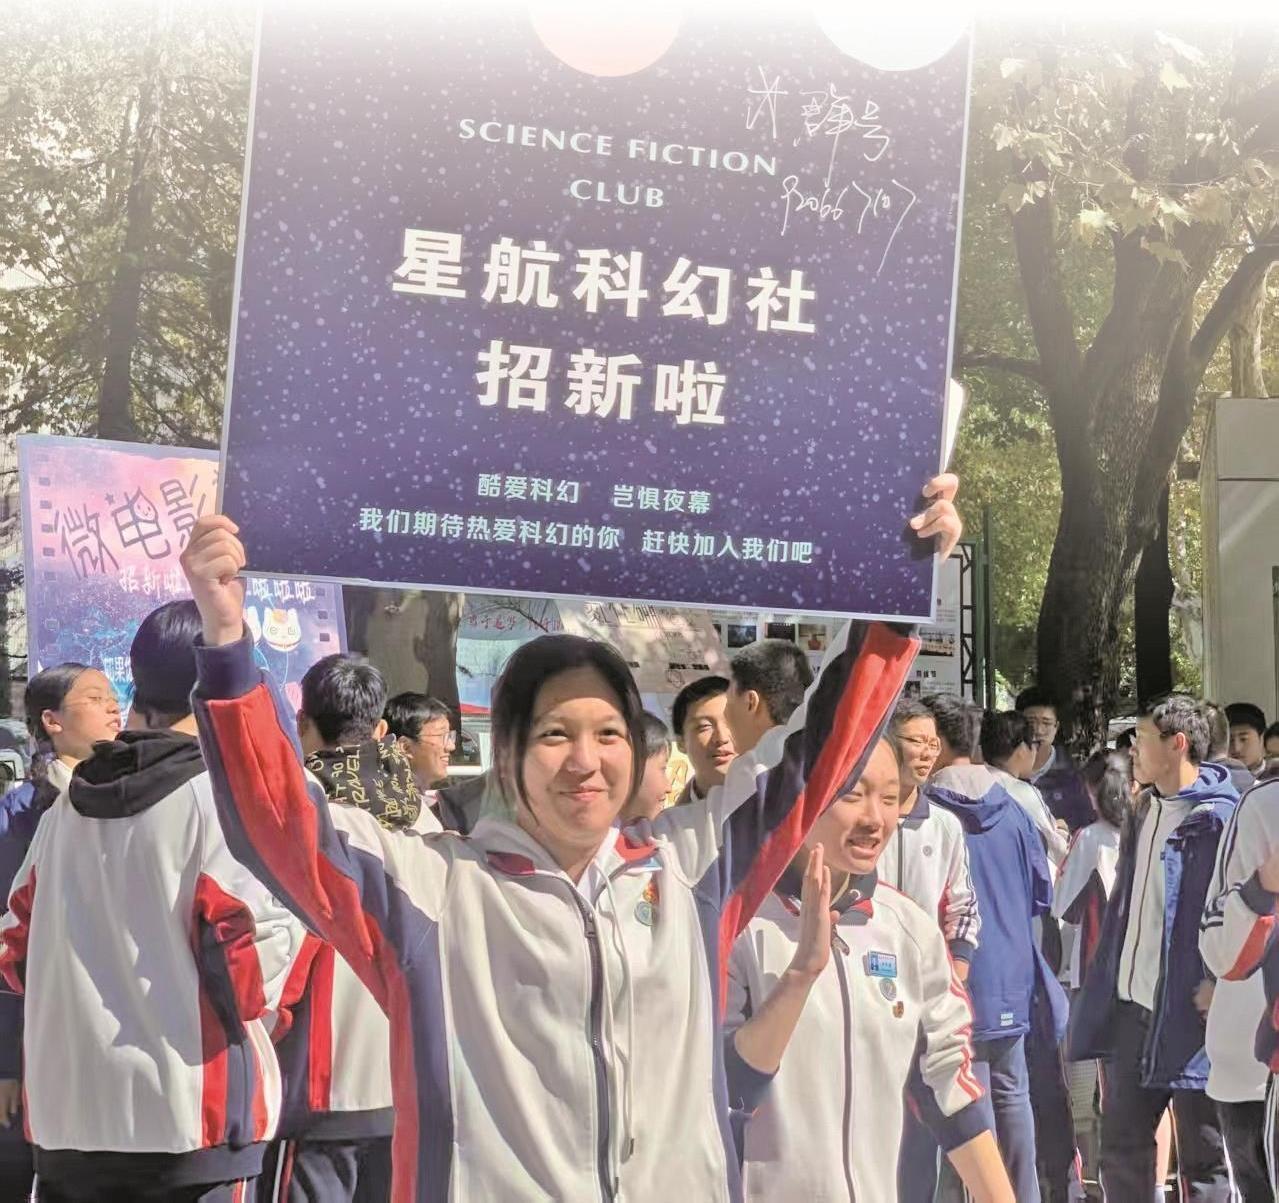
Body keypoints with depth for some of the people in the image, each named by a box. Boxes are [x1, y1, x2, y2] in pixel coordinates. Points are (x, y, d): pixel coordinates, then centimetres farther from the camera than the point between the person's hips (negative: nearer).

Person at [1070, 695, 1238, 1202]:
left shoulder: (1220, 818, -11)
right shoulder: (1144, 812, 14)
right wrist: (1102, 997, 15)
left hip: (1188, 1016, -8)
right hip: (1131, 1008, 8)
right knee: (1122, 1150, 15)